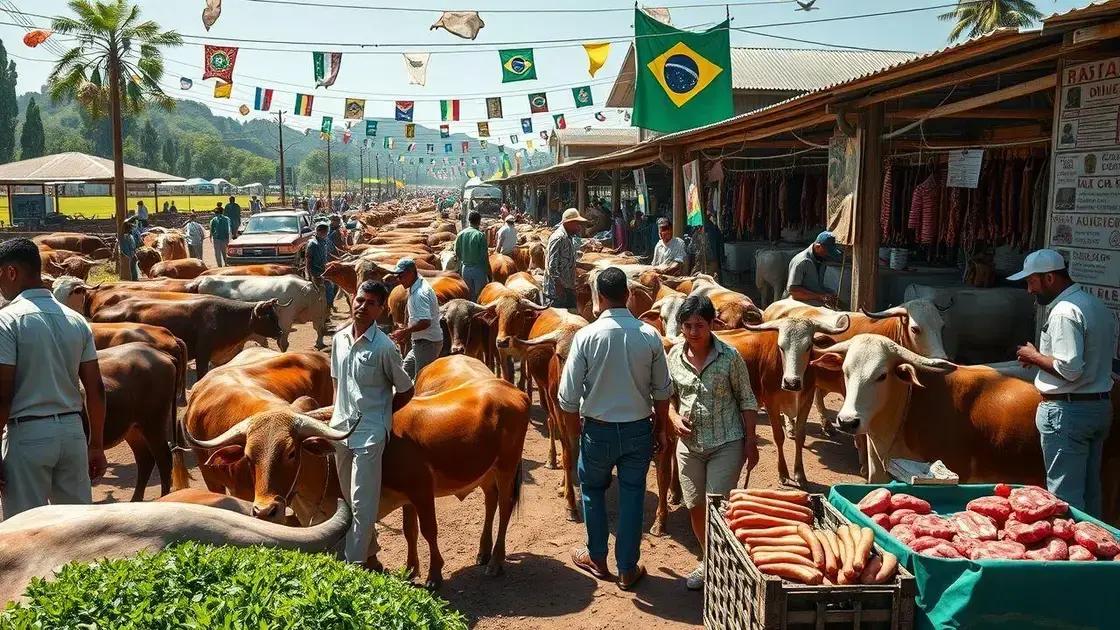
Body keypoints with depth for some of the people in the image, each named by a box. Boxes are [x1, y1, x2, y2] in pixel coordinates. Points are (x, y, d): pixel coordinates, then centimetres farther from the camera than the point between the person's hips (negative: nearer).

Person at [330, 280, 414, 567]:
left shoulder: (384, 347, -13)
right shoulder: (339, 339, 4)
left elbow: (406, 391, -4)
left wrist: (379, 413, 0)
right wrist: (337, 415, 11)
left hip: (369, 433, -6)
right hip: (341, 429, 7)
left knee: (362, 503, -3)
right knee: (350, 500, 17)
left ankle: (354, 564, 4)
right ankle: (368, 555, 33)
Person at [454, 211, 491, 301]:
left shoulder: (461, 234, -1)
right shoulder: (480, 235, -13)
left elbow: (457, 254, 4)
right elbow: (485, 256, -12)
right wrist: (488, 272, -4)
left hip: (465, 269, 4)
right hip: (479, 269, -4)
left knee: (468, 296, 13)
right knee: (480, 296, 5)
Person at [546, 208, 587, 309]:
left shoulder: (569, 237, 12)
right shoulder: (559, 238, -18)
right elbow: (552, 265, -22)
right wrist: (559, 285, -21)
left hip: (568, 286, 10)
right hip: (559, 287, -10)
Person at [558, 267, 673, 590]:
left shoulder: (586, 336, -14)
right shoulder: (650, 336, -8)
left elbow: (568, 396, -11)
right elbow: (662, 392, 1)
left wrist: (574, 430, 5)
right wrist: (662, 429, 15)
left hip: (598, 430, -1)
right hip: (639, 430, 1)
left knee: (592, 490, 20)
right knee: (632, 497, 12)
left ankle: (597, 559, 31)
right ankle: (628, 569, 22)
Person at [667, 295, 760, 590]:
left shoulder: (729, 356, -10)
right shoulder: (674, 356, -1)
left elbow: (747, 401, -3)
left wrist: (751, 443, -5)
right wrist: (674, 418, -7)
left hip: (727, 444, -4)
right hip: (689, 443, 4)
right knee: (695, 507, 12)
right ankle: (708, 561, 32)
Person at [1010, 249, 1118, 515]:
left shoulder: (1065, 312, -18)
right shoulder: (1097, 305, 13)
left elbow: (1070, 369, -25)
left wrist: (1034, 356, -10)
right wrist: (1043, 355, 14)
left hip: (1067, 411, -10)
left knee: (1065, 494, -3)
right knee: (1090, 490, 18)